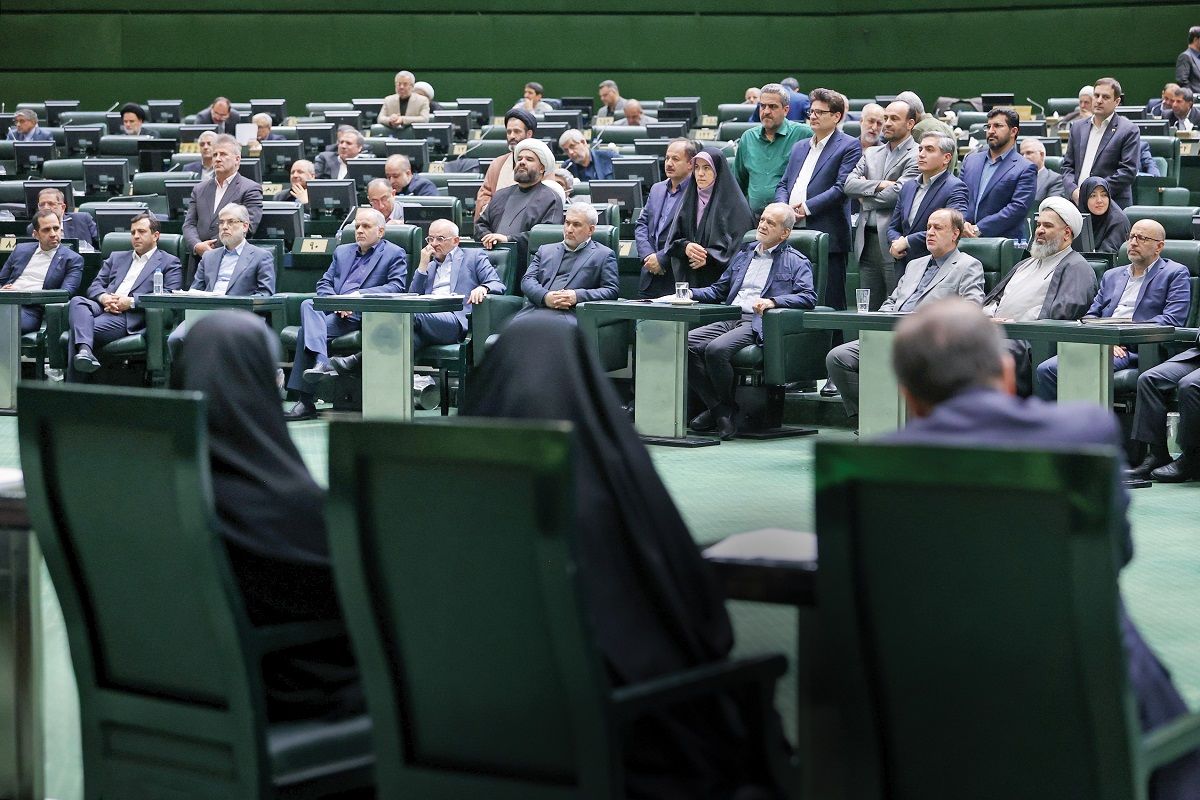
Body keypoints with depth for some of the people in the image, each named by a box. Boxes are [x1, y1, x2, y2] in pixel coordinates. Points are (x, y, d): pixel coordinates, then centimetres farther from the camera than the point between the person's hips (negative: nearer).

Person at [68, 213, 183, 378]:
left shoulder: (169, 263, 14)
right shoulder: (117, 258, 31)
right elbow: (95, 285, 22)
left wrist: (131, 301, -11)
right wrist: (103, 297, -5)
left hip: (130, 317, -5)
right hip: (104, 307, 5)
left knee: (78, 328, -30)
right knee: (77, 302, -32)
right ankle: (84, 351, -51)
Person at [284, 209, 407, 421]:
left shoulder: (394, 254, 11)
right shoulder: (342, 252, 28)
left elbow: (396, 287, -5)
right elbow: (323, 284, 19)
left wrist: (359, 295, -13)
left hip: (363, 316, -5)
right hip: (336, 313, 5)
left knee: (306, 331, -25)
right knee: (308, 305, -29)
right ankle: (321, 362, -40)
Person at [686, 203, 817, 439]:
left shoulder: (796, 262, 8)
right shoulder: (744, 253, 27)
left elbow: (809, 297, -7)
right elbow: (719, 290, 30)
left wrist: (773, 301, -21)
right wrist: (690, 294, 11)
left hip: (757, 322, -6)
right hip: (729, 319, 6)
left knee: (716, 349, -32)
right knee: (686, 343, -19)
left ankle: (727, 409, -10)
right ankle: (716, 408, -10)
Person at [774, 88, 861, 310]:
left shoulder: (849, 146, 0)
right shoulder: (800, 147, 23)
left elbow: (842, 188, -10)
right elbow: (783, 185, 20)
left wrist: (806, 207, -14)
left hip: (827, 238, -7)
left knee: (829, 306, -6)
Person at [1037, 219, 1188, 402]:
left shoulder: (1175, 274, 10)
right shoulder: (1112, 276, 27)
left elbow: (1172, 320, -4)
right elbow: (1091, 316, 19)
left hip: (1134, 351, -6)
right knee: (1045, 370, -20)